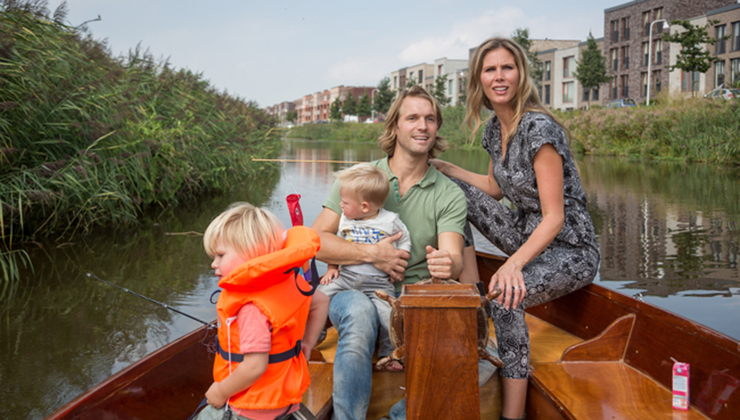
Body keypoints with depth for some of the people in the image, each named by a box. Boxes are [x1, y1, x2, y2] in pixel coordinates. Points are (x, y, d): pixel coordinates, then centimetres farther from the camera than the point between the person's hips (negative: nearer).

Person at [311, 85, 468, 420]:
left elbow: (453, 257, -7)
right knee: (359, 312, -37)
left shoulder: (450, 195, 6)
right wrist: (371, 254, -14)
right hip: (355, 289, -1)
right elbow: (316, 241, -1)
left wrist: (447, 265, -32)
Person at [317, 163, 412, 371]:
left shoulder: (390, 221, -6)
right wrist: (332, 268, 8)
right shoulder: (345, 220, 6)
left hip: (379, 280, -4)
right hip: (347, 274, 4)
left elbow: (404, 241, 8)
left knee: (386, 311, -22)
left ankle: (389, 353, -1)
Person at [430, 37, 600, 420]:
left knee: (506, 296, -34)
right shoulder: (493, 128, 3)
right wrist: (443, 167, 11)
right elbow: (494, 188, 19)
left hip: (570, 249, -8)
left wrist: (514, 263, -39)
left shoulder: (538, 128, -22)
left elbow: (554, 217, -25)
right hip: (529, 236, 8)